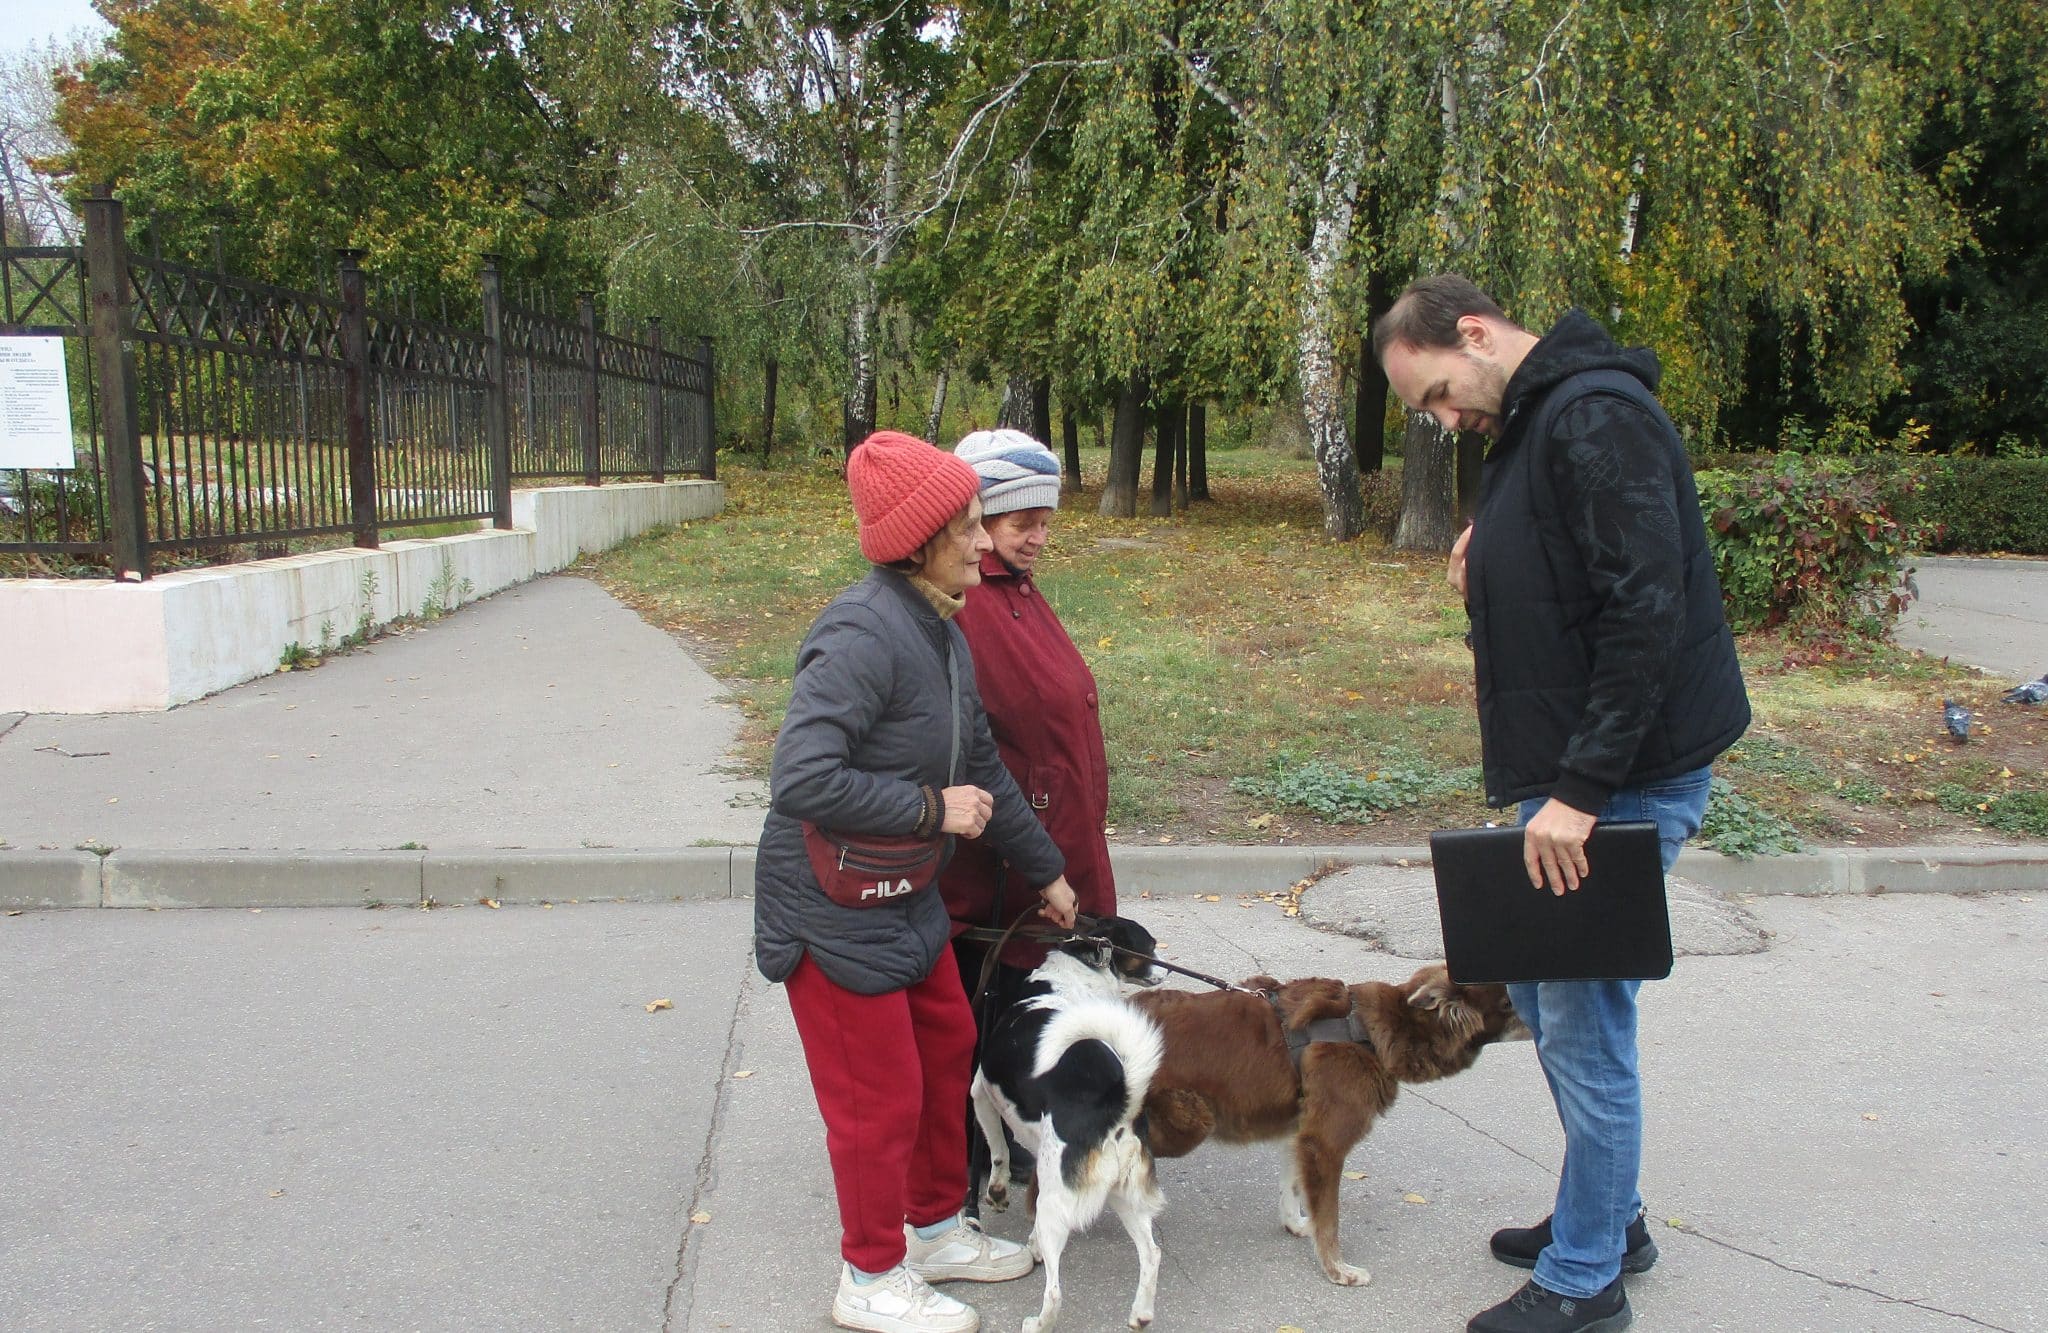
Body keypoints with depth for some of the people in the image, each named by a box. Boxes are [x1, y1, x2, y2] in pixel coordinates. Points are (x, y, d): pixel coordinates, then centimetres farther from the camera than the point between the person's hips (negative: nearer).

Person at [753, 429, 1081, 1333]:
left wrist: (1045, 873, 22)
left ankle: (936, 1230, 42)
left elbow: (983, 768, 15)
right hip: (831, 911, -9)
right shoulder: (864, 634, -26)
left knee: (947, 1048, 20)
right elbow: (801, 780, -32)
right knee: (881, 1097, 5)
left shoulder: (943, 635, 5)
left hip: (904, 901, 9)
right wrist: (933, 809, -24)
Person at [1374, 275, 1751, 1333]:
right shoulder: (1527, 431, 14)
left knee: (1583, 1024, -1)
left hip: (1627, 776, -10)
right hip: (1572, 775, 10)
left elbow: (1647, 607, -25)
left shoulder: (1596, 415, -17)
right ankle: (1607, 1218, 36)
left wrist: (1580, 788, -25)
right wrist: (1483, 585, 0)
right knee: (1542, 997, 19)